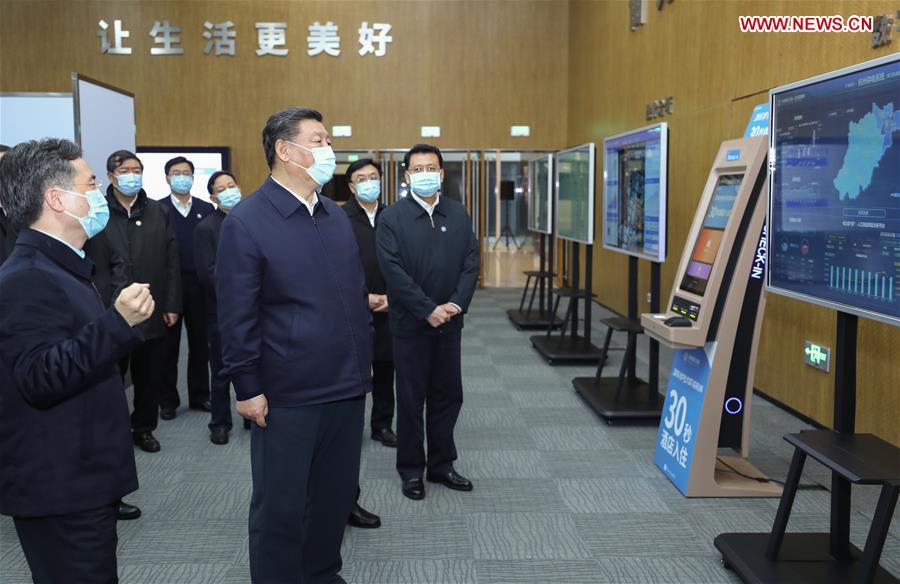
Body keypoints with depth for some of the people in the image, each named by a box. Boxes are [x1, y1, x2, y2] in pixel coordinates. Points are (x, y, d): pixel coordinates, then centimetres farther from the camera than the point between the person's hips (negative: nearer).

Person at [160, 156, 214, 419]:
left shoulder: (206, 209, 7)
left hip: (199, 285, 2)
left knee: (200, 343, 9)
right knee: (168, 345, 7)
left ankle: (199, 395, 22)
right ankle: (168, 400, 17)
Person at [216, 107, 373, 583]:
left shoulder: (337, 216, 9)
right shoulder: (246, 221, -11)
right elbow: (237, 317, -11)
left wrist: (364, 358, 14)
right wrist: (248, 388, -12)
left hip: (347, 386, 6)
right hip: (288, 393, -6)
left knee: (337, 494, 17)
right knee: (281, 506, 8)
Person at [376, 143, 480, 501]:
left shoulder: (458, 214, 6)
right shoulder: (392, 217, -7)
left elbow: (471, 263, 2)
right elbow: (394, 271, -13)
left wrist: (456, 304, -12)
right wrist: (428, 310, -17)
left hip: (449, 321, 4)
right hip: (411, 323, -4)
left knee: (448, 395, 11)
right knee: (411, 398, 7)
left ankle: (441, 465, 24)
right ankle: (411, 469, 19)